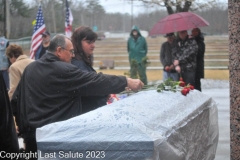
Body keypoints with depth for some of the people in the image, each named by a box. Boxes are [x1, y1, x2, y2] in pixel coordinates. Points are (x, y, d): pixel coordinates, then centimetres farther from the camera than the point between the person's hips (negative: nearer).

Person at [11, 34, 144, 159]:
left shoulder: (30, 68, 7)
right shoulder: (64, 70, -15)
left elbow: (16, 99, 10)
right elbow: (95, 81, -16)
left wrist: (22, 125, 19)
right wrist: (127, 82, -11)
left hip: (31, 132, 7)